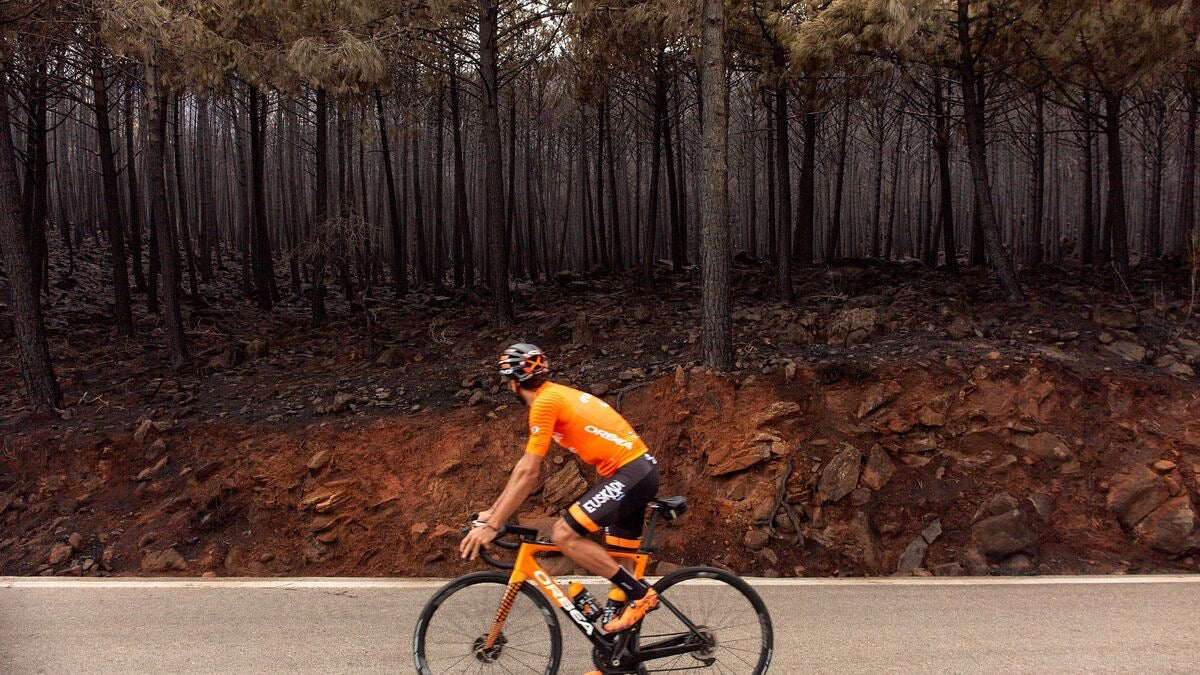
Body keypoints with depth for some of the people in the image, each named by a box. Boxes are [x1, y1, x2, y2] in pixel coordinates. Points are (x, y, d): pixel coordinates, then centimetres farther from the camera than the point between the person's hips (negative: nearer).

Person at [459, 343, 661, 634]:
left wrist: (492, 525, -11)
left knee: (564, 534, -13)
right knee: (618, 562, 12)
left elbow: (528, 474, -14)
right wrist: (493, 511, 19)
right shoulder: (556, 396, 16)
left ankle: (640, 593, -8)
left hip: (630, 473, -10)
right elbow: (524, 467, 19)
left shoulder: (545, 402, -12)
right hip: (642, 470, 10)